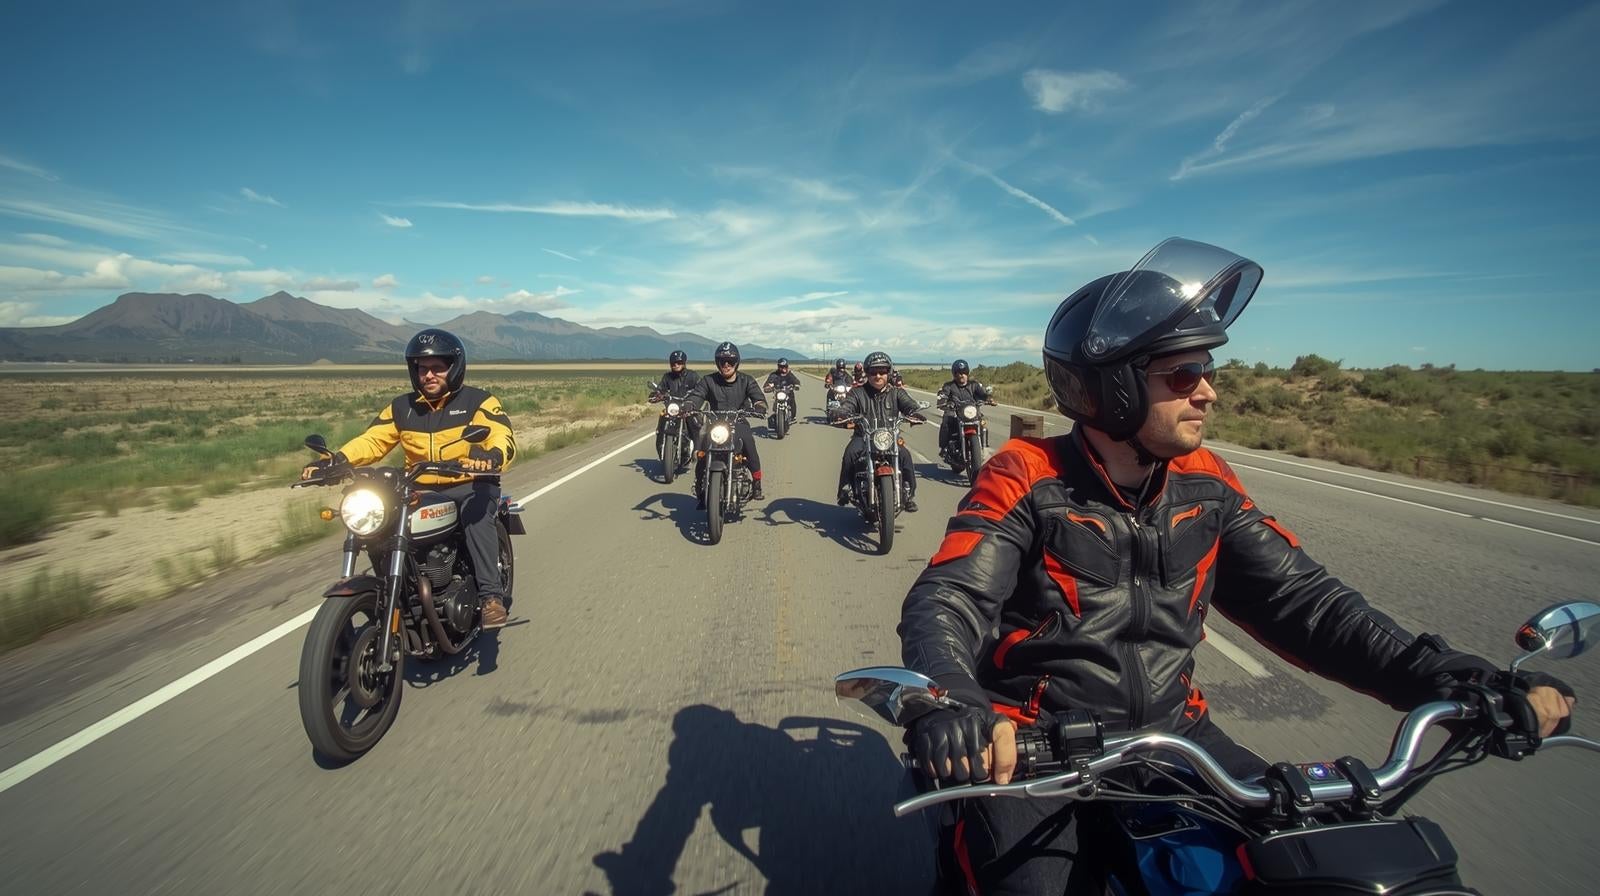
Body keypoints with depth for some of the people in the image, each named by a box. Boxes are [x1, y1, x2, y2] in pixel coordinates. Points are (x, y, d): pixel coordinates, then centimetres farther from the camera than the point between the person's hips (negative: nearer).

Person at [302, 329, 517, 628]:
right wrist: (334, 461, -13)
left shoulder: (478, 401, -3)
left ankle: (492, 595, -33)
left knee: (476, 513, -36)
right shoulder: (402, 407, 13)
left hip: (469, 486, -5)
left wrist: (491, 457, -43)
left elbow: (504, 437, -18)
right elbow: (372, 440, 6)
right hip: (420, 490, 5)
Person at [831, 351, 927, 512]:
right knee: (850, 453, -29)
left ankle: (909, 493, -11)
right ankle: (845, 488, -13)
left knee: (904, 455, -25)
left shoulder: (896, 393, 11)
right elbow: (846, 405, -7)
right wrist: (839, 413, -32)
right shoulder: (858, 393, 8)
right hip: (863, 437, 0)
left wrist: (916, 413, -29)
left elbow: (909, 404, -5)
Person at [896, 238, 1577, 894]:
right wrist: (951, 703, -44)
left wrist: (1445, 676, -12)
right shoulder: (1027, 480, -16)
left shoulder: (1205, 485, 1)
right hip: (1038, 747, -5)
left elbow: (1299, 600, 2)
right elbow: (946, 602, -25)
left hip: (1171, 731, 5)